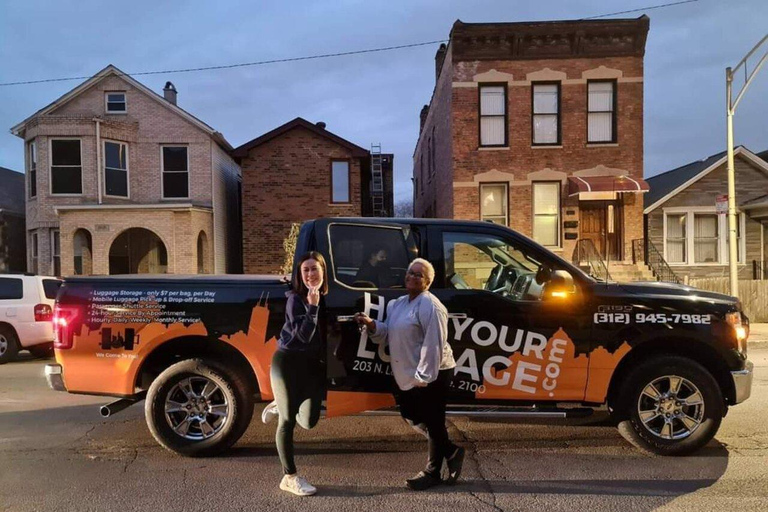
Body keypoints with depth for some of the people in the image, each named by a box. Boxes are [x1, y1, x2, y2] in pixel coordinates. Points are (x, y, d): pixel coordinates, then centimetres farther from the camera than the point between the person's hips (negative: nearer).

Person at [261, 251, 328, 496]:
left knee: (309, 421, 1)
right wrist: (312, 306, -28)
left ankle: (279, 407, 32)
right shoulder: (295, 299, -12)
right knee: (288, 420, 2)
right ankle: (290, 478, 14)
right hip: (288, 362, -6)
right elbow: (304, 335, -21)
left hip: (314, 364, 6)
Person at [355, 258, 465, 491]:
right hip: (409, 375, 9)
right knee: (411, 416, 14)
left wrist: (424, 376, -23)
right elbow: (387, 334, 14)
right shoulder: (397, 304, 13)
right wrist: (371, 324, -5)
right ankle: (451, 452, 29)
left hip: (432, 374, -9)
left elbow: (433, 345, -21)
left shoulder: (430, 306, -16)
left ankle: (432, 472, 22)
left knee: (433, 422, 2)